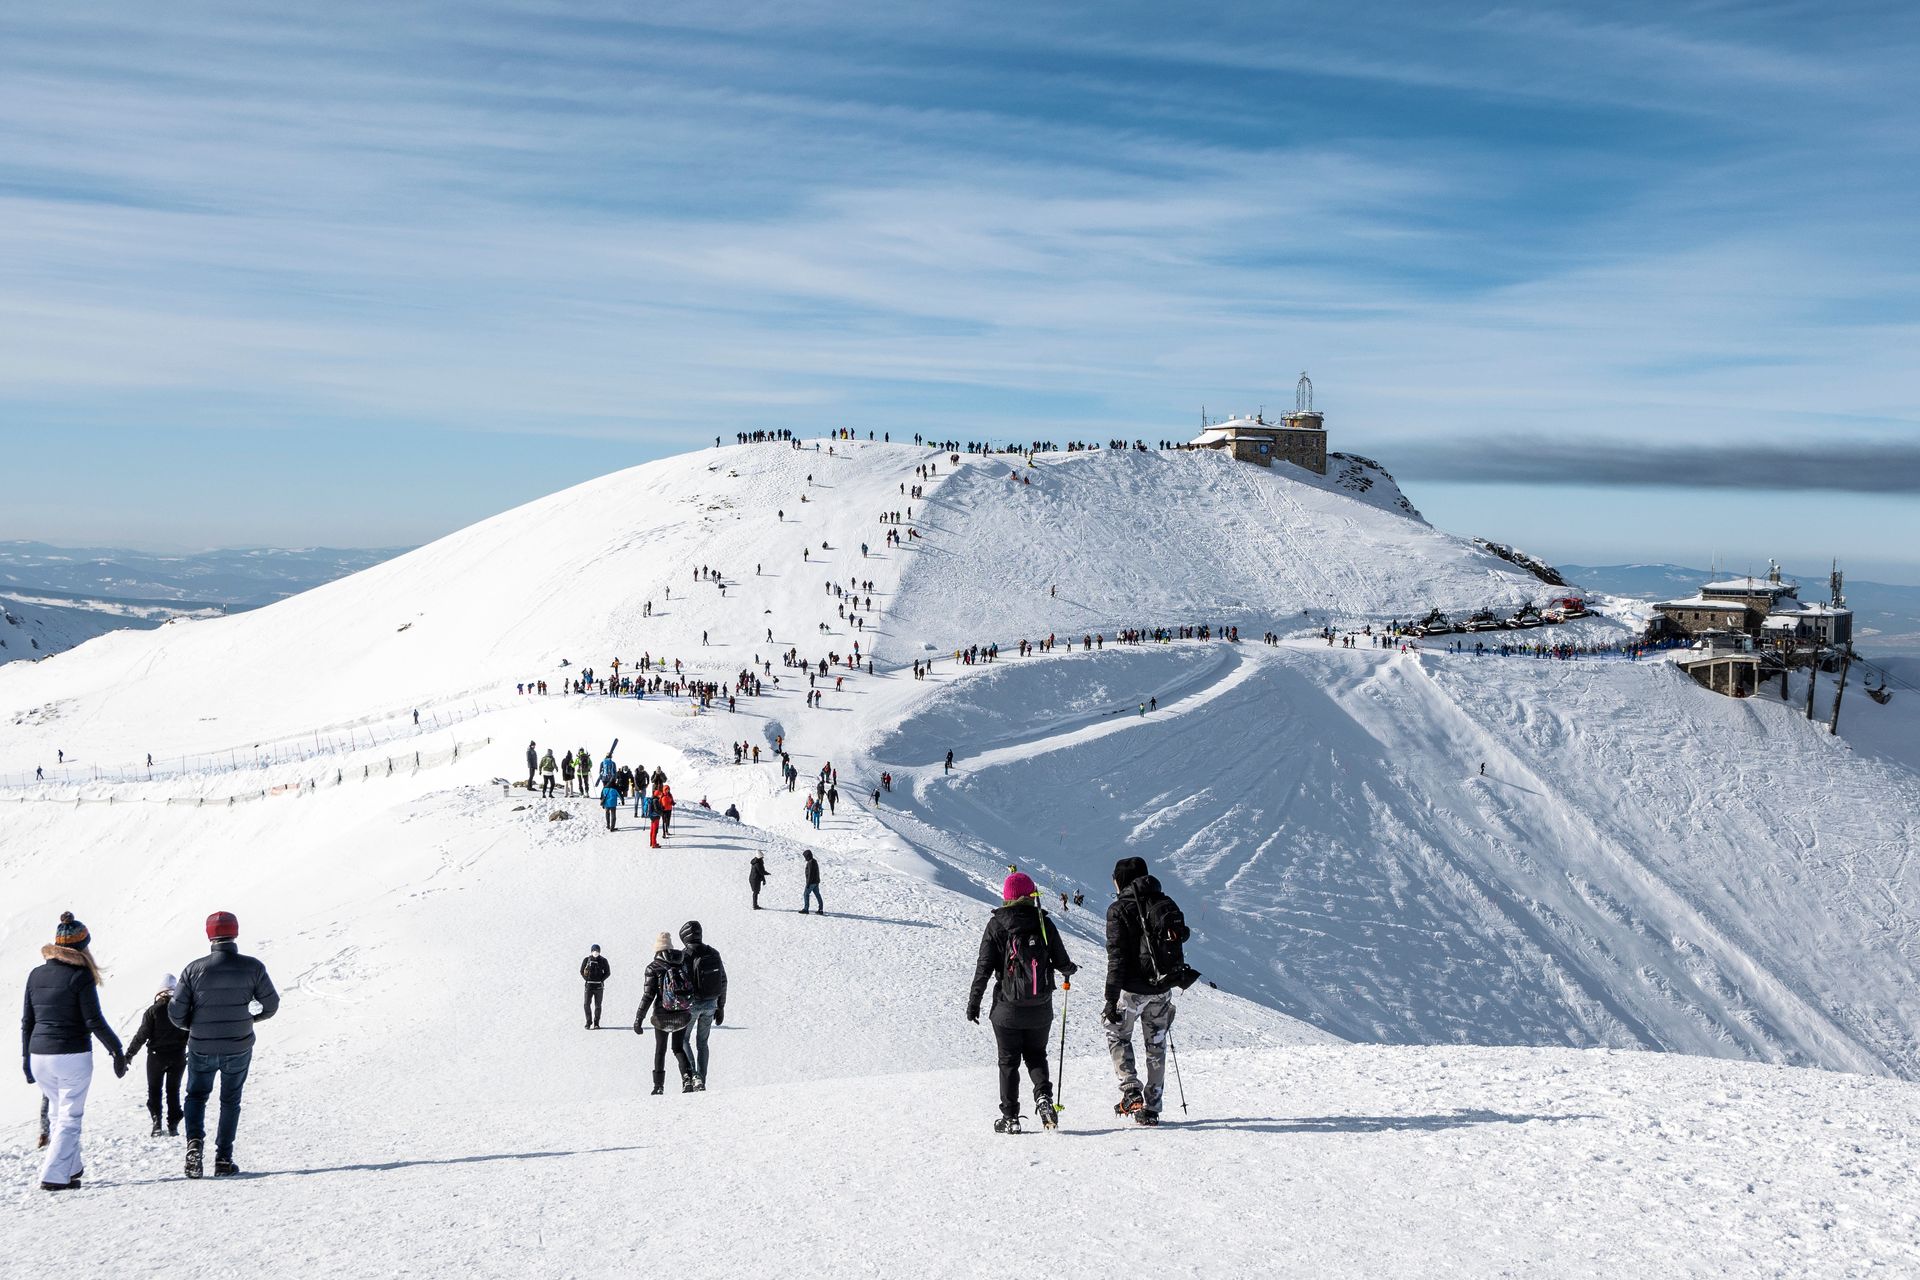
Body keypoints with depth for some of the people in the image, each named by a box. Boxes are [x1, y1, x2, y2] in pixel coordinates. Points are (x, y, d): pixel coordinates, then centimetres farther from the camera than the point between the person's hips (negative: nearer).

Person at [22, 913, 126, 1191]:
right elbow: (94, 1021, -12)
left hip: (39, 1056, 6)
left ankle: (70, 1167, 27)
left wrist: (26, 1059, 17)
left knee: (59, 1113, 21)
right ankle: (54, 1176, -1)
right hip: (73, 1056, -6)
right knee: (70, 1116, 3)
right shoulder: (80, 976, -11)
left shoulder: (36, 975, 6)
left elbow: (26, 1022, 10)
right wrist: (117, 1050, -3)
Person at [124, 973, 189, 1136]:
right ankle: (173, 1125, 11)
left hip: (157, 1056, -2)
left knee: (154, 1090, 12)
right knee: (173, 1090, 13)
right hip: (178, 1056, 2)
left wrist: (129, 1054, -2)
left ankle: (156, 1123, 3)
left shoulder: (153, 1011, -13)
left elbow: (142, 1035, -12)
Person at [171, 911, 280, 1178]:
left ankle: (194, 1142, -3)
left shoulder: (194, 969, -10)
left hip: (202, 1048, 0)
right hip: (239, 1048, 0)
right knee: (230, 1101, 16)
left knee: (196, 1095, 20)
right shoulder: (252, 967, -10)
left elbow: (176, 1011, -7)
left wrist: (192, 1026, 14)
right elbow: (272, 1004, -2)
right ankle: (223, 1159, 13)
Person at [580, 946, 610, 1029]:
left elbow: (608, 972, 5)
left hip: (599, 985, 0)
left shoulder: (603, 960, 2)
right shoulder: (587, 960, 3)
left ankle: (596, 1024, 11)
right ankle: (588, 1023, 2)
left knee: (598, 1005, 4)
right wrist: (587, 979, -2)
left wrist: (601, 980, -6)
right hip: (589, 985, 0)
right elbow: (582, 971, 10)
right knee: (587, 1004, -7)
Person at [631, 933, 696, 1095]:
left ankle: (659, 1086, 18)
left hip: (663, 1016, -2)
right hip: (683, 1014, 2)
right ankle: (687, 1078, -7)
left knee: (660, 1050, 17)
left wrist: (638, 1019, -9)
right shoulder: (683, 963, 2)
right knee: (678, 1047, 15)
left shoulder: (653, 967, -8)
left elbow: (648, 995, -13)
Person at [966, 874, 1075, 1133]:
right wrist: (1068, 969, 27)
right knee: (1036, 1055, 18)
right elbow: (1062, 962, 3)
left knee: (1008, 1061, 9)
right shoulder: (1043, 923, -2)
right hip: (1041, 1007, 2)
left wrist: (973, 1001, 0)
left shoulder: (997, 925, -6)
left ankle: (1010, 1117, 8)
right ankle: (1043, 1096, -5)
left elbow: (984, 967, -7)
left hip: (1008, 1007, -2)